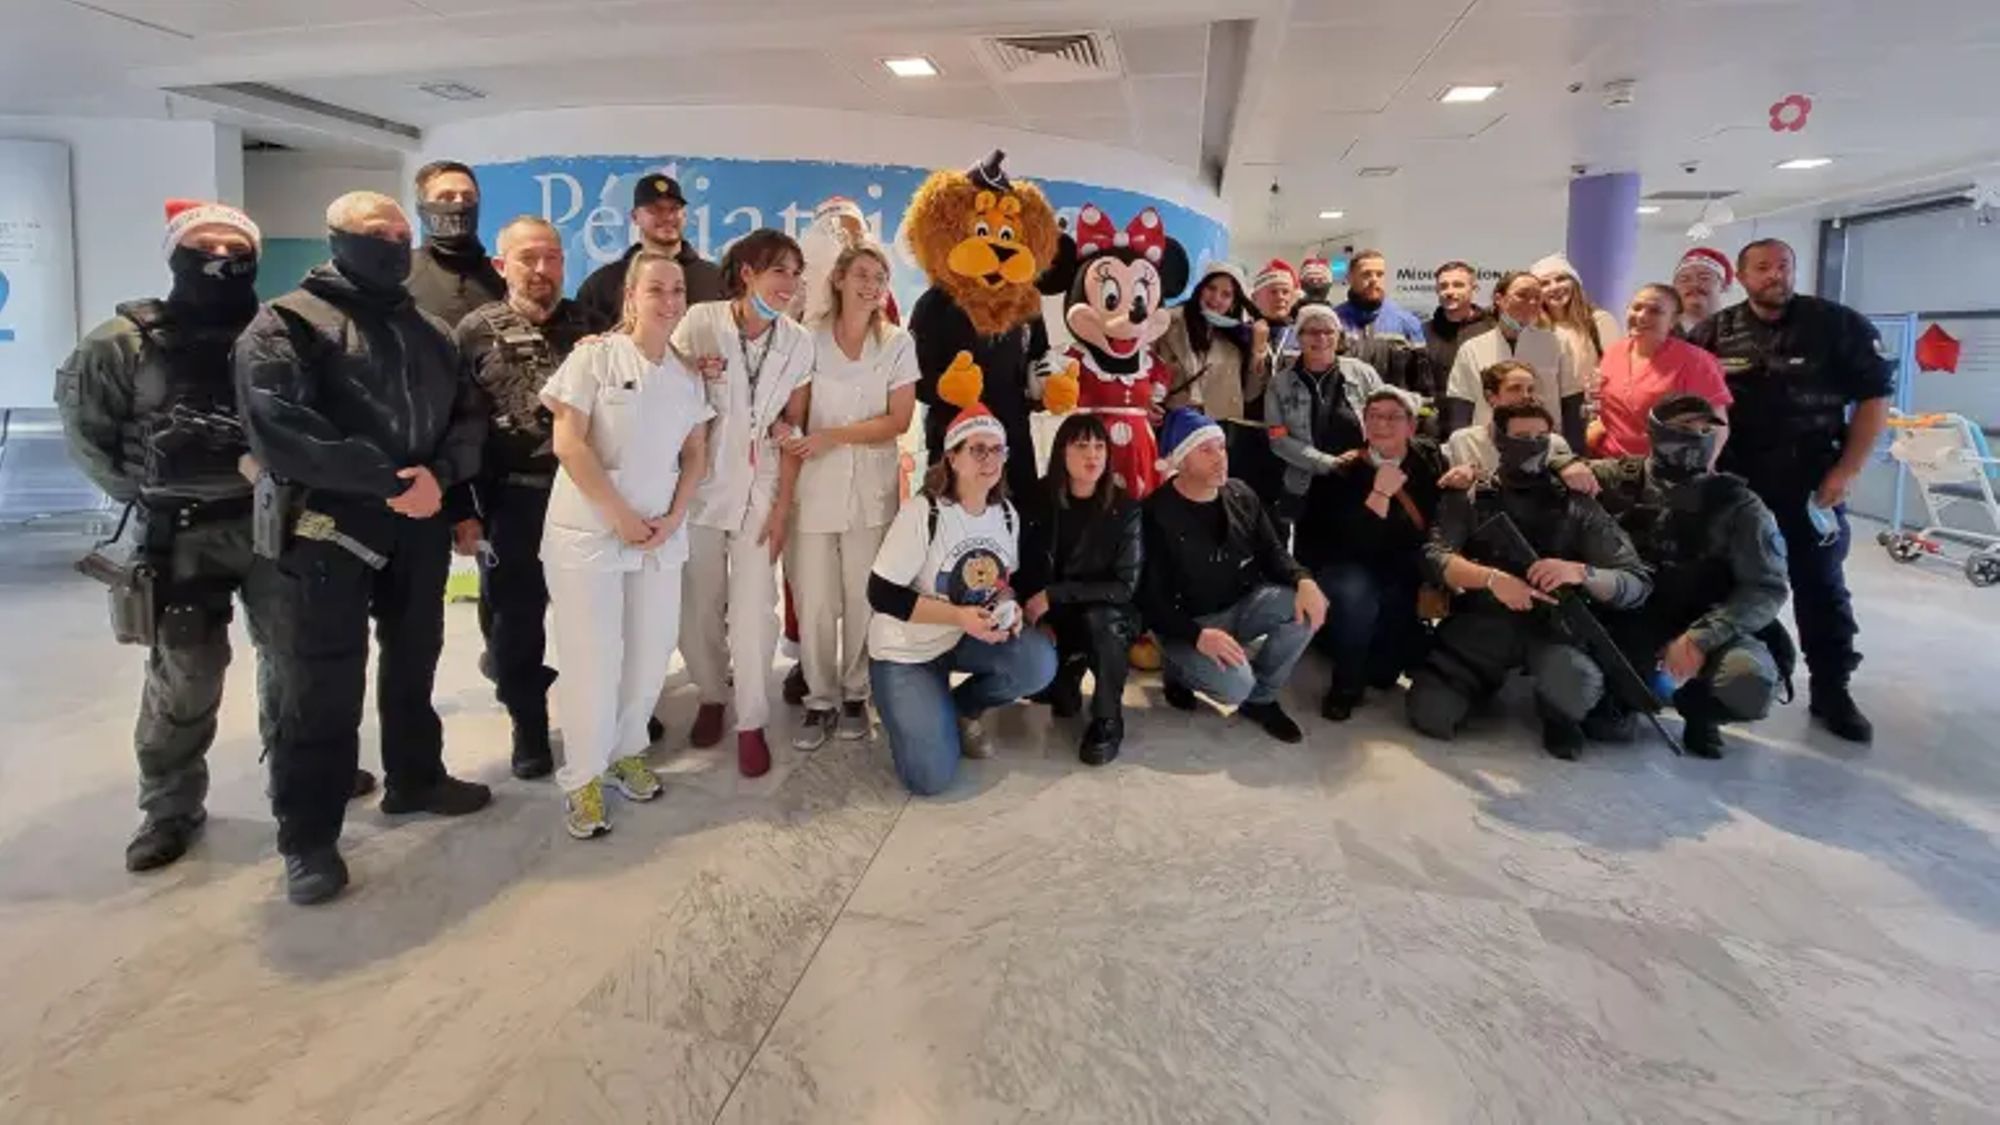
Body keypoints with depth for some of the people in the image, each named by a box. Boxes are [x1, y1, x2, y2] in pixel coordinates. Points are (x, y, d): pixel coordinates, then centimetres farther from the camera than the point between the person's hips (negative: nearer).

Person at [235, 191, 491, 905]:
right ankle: (308, 838, 13)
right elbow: (280, 431, -17)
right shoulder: (286, 323, -4)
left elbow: (469, 416, 7)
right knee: (321, 687, -1)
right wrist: (390, 480, -18)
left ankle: (415, 779, 37)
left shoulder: (430, 332, 15)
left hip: (420, 525, 6)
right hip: (329, 527, -5)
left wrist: (439, 474, -13)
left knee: (414, 663, 18)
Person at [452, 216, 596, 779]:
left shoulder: (588, 323, 6)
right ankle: (529, 726, 26)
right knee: (515, 622, 9)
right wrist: (460, 508, -5)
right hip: (513, 500, -1)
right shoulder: (477, 329, -1)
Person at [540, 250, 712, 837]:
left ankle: (627, 751, 29)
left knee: (651, 652, 8)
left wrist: (675, 517, -3)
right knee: (593, 659, -1)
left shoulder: (688, 373, 10)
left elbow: (695, 453, 12)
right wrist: (621, 516, -13)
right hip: (589, 533, -5)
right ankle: (583, 777, 15)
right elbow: (569, 443, -12)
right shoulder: (594, 355, -7)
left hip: (661, 535, 5)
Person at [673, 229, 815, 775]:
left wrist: (783, 506, -3)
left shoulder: (798, 342, -4)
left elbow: (793, 429, 0)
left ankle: (752, 722, 14)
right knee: (699, 606, 9)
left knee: (754, 610, -2)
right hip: (700, 483, 0)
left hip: (760, 488, 1)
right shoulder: (699, 321, -10)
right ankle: (712, 696, 34)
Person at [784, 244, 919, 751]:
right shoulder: (810, 339, 3)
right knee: (814, 599, 1)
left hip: (871, 486, 0)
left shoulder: (898, 344, 3)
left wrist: (831, 436, -11)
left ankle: (855, 695, 20)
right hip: (815, 484, 0)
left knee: (864, 597, 4)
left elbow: (898, 420, -3)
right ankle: (820, 700, 15)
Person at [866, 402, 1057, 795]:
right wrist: (960, 616, -28)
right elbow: (882, 595, -21)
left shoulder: (1007, 514, -2)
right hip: (906, 650, -5)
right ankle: (912, 709, 18)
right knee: (932, 777, -17)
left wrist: (1008, 607, -14)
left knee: (1039, 662, -26)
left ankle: (962, 709, 5)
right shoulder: (921, 513, -21)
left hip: (967, 640, 5)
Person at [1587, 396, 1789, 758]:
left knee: (1749, 684, -33)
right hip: (1629, 623, 0)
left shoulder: (1737, 504, -2)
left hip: (1704, 629, 0)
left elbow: (1766, 588, -6)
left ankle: (1699, 707, 7)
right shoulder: (1619, 480, 1)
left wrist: (1702, 636, -20)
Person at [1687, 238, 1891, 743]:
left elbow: (1874, 398, -2)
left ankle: (1832, 690, 14)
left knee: (1821, 586, 5)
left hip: (1812, 484, -1)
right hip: (1733, 483, 2)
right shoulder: (1713, 333, 3)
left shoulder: (1840, 325, -2)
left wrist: (1845, 472, -9)